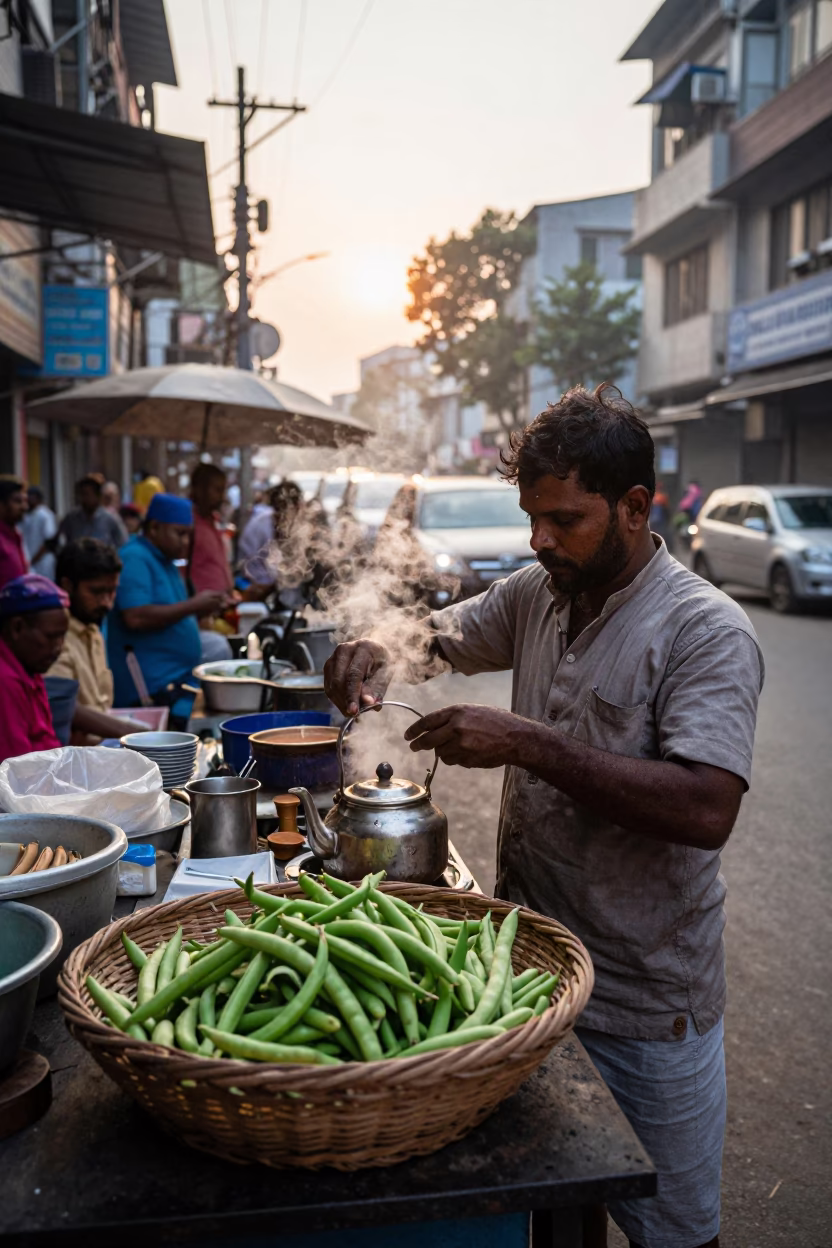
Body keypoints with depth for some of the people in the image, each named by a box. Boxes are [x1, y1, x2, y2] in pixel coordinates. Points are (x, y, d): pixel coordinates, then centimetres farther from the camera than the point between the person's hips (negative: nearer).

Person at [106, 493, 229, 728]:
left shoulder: (165, 561, 18)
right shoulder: (134, 559, -11)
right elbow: (136, 618, -23)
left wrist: (201, 608, 7)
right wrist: (192, 605, -17)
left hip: (179, 683, 10)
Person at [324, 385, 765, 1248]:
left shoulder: (708, 632, -19)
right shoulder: (535, 594, 2)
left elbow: (706, 809, -30)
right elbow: (441, 636, 15)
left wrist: (528, 743, -31)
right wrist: (381, 652, -8)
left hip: (645, 1003, -5)